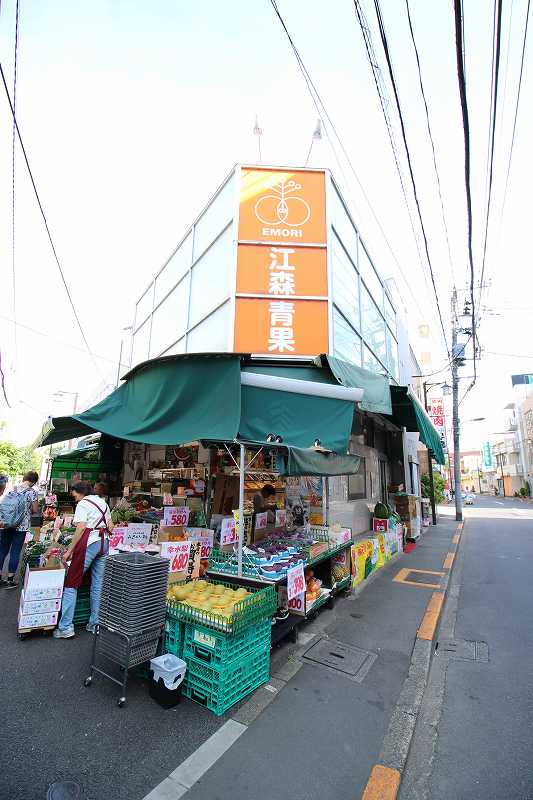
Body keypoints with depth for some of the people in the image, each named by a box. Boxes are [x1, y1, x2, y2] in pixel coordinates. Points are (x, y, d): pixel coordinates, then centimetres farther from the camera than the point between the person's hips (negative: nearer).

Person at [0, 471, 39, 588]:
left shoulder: (13, 489, 4)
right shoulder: (32, 492, -10)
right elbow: (35, 510, -6)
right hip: (22, 526, -4)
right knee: (15, 552, 5)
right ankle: (10, 580, 13)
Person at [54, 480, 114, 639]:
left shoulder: (83, 504, -5)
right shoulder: (103, 502, 16)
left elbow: (80, 529, -15)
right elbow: (110, 527, 15)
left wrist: (69, 550, -12)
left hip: (89, 543, -7)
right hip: (104, 543, 7)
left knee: (71, 583, 5)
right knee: (98, 585, 13)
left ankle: (65, 627, 8)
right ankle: (95, 624, 21)